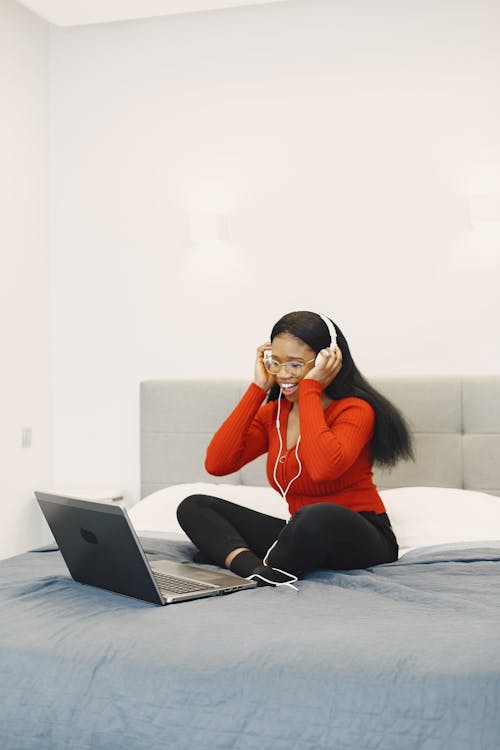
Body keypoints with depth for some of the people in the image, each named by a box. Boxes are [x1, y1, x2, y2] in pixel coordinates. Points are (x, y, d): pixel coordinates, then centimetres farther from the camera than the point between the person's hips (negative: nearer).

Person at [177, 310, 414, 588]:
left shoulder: (355, 410, -12)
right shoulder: (273, 414, 7)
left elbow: (323, 468, -34)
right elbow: (216, 464, -7)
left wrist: (310, 388, -22)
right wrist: (258, 387, -5)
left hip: (359, 540, -6)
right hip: (303, 536, 7)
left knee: (317, 517, -41)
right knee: (193, 507, -2)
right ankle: (256, 571, -28)